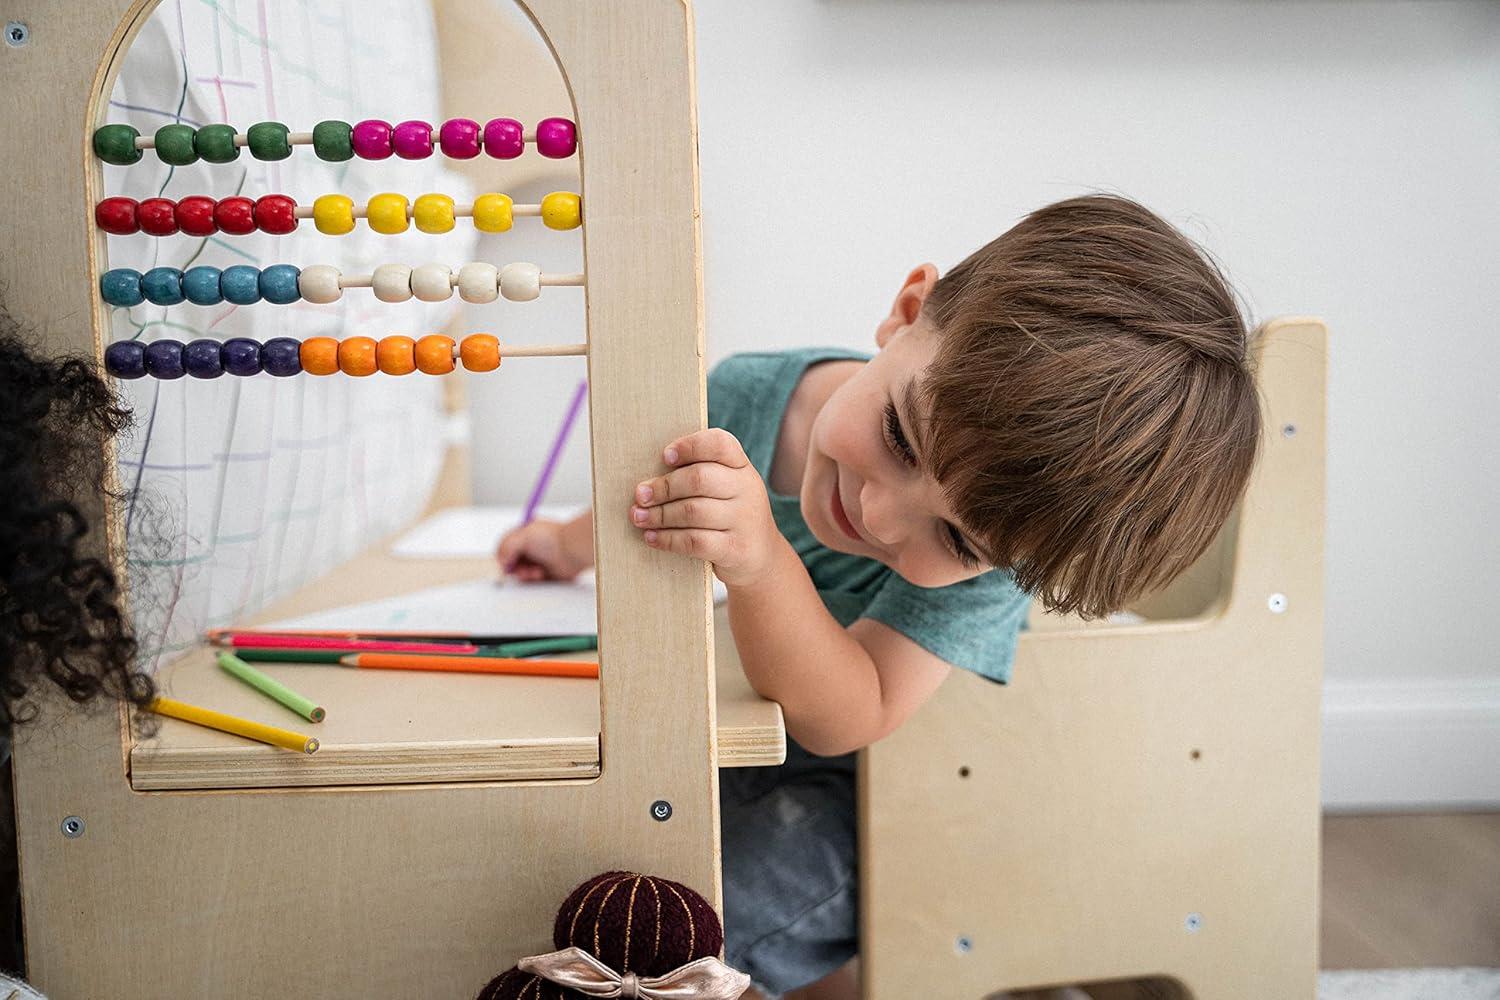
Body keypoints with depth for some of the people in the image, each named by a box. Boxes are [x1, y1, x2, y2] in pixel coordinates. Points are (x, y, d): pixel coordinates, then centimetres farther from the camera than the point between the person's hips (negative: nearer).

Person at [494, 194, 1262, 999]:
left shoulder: (982, 568, -32)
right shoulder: (742, 396, -20)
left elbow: (845, 719, -40)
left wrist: (760, 569, -55)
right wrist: (577, 542, 19)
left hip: (859, 791, -5)